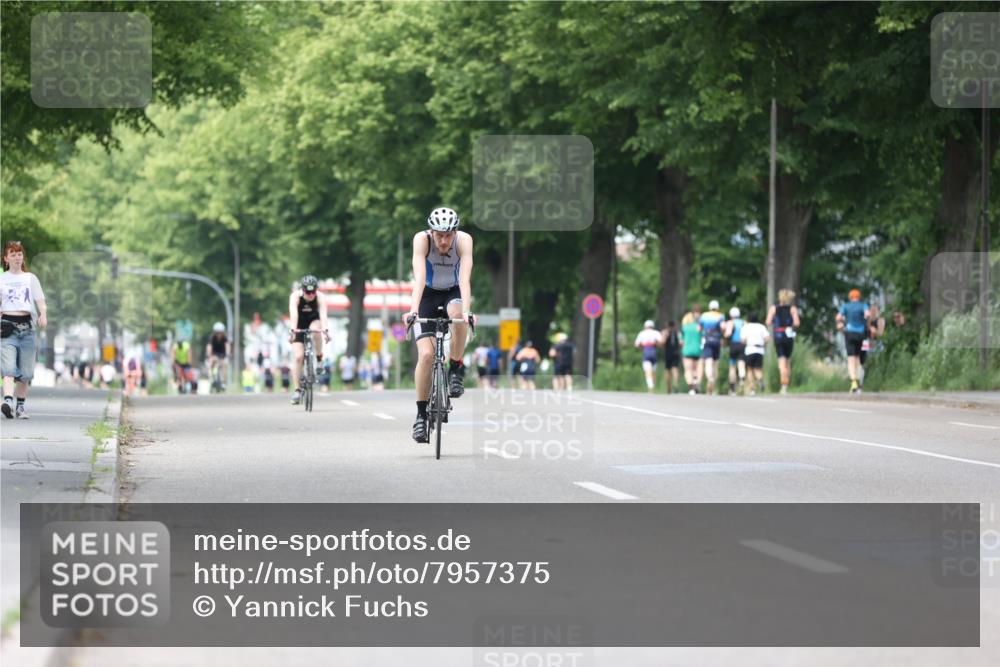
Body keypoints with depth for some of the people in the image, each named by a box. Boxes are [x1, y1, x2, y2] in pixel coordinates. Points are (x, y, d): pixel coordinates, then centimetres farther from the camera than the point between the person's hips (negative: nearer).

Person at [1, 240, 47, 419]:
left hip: (26, 325, 2)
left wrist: (43, 315, -14)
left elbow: (40, 300, 4)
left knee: (26, 370, 1)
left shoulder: (30, 278, 14)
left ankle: (20, 404, 11)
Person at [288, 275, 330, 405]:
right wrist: (292, 331, -54)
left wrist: (325, 330, -53)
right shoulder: (295, 296, -27)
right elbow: (293, 314, -39)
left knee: (316, 329, -37)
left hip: (313, 321, 1)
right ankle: (297, 390, -7)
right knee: (298, 357, -13)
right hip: (299, 325, -1)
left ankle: (319, 359, -14)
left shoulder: (320, 297, -25)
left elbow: (323, 314, -38)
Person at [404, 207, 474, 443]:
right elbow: (419, 277, -35)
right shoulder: (421, 239, -25)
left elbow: (465, 279, -35)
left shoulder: (464, 240, -24)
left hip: (454, 292, 0)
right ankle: (421, 415, -4)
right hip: (428, 294, 0)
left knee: (457, 314, -37)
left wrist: (466, 310, -49)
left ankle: (456, 369, -15)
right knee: (426, 354, -16)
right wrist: (413, 310, -49)